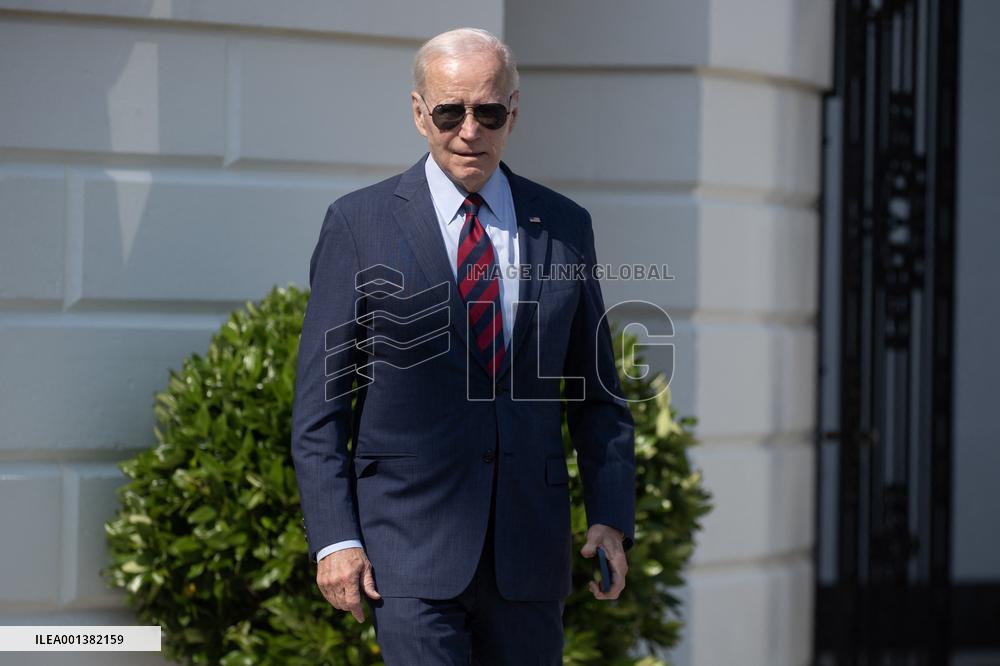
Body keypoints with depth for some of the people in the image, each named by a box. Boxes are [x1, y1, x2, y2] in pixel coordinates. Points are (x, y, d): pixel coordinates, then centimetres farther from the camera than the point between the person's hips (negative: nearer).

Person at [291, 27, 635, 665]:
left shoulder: (565, 227, 8)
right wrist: (334, 538, -8)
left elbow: (597, 393, 12)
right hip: (412, 554, -3)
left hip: (528, 557, 3)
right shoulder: (359, 224, 0)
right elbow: (320, 402, 0)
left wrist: (612, 518, 0)